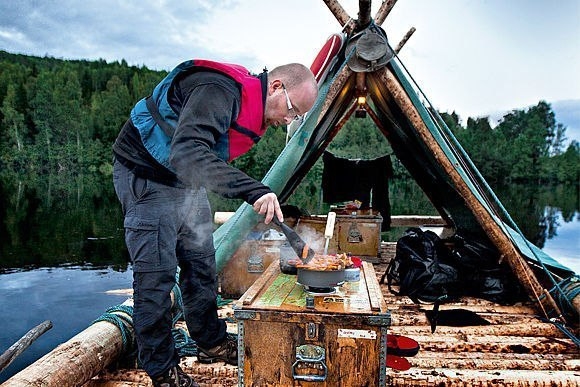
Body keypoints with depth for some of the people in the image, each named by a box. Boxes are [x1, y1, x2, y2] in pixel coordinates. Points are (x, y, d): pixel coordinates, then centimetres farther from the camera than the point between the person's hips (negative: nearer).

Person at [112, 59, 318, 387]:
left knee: (201, 263, 13)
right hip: (146, 176, -9)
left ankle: (212, 342, 29)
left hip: (189, 182, 9)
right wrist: (253, 190, -47)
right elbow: (187, 152, -42)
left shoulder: (253, 106, 3)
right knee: (157, 274, -5)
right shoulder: (220, 91, -29)